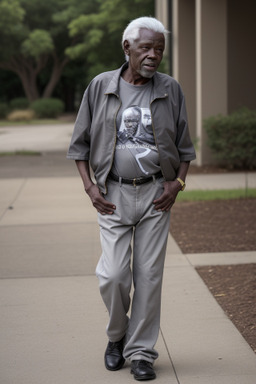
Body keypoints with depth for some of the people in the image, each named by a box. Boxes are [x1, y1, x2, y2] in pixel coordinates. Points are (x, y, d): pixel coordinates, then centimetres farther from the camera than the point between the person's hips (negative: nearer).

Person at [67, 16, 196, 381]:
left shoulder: (170, 90, 3)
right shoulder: (100, 87, 1)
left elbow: (184, 146, 11)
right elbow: (80, 143, 7)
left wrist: (177, 183, -3)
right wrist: (90, 187, -4)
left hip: (156, 193, 1)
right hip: (113, 193, -1)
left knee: (149, 275, 0)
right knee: (113, 275, -7)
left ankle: (141, 351, 12)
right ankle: (117, 335, 22)